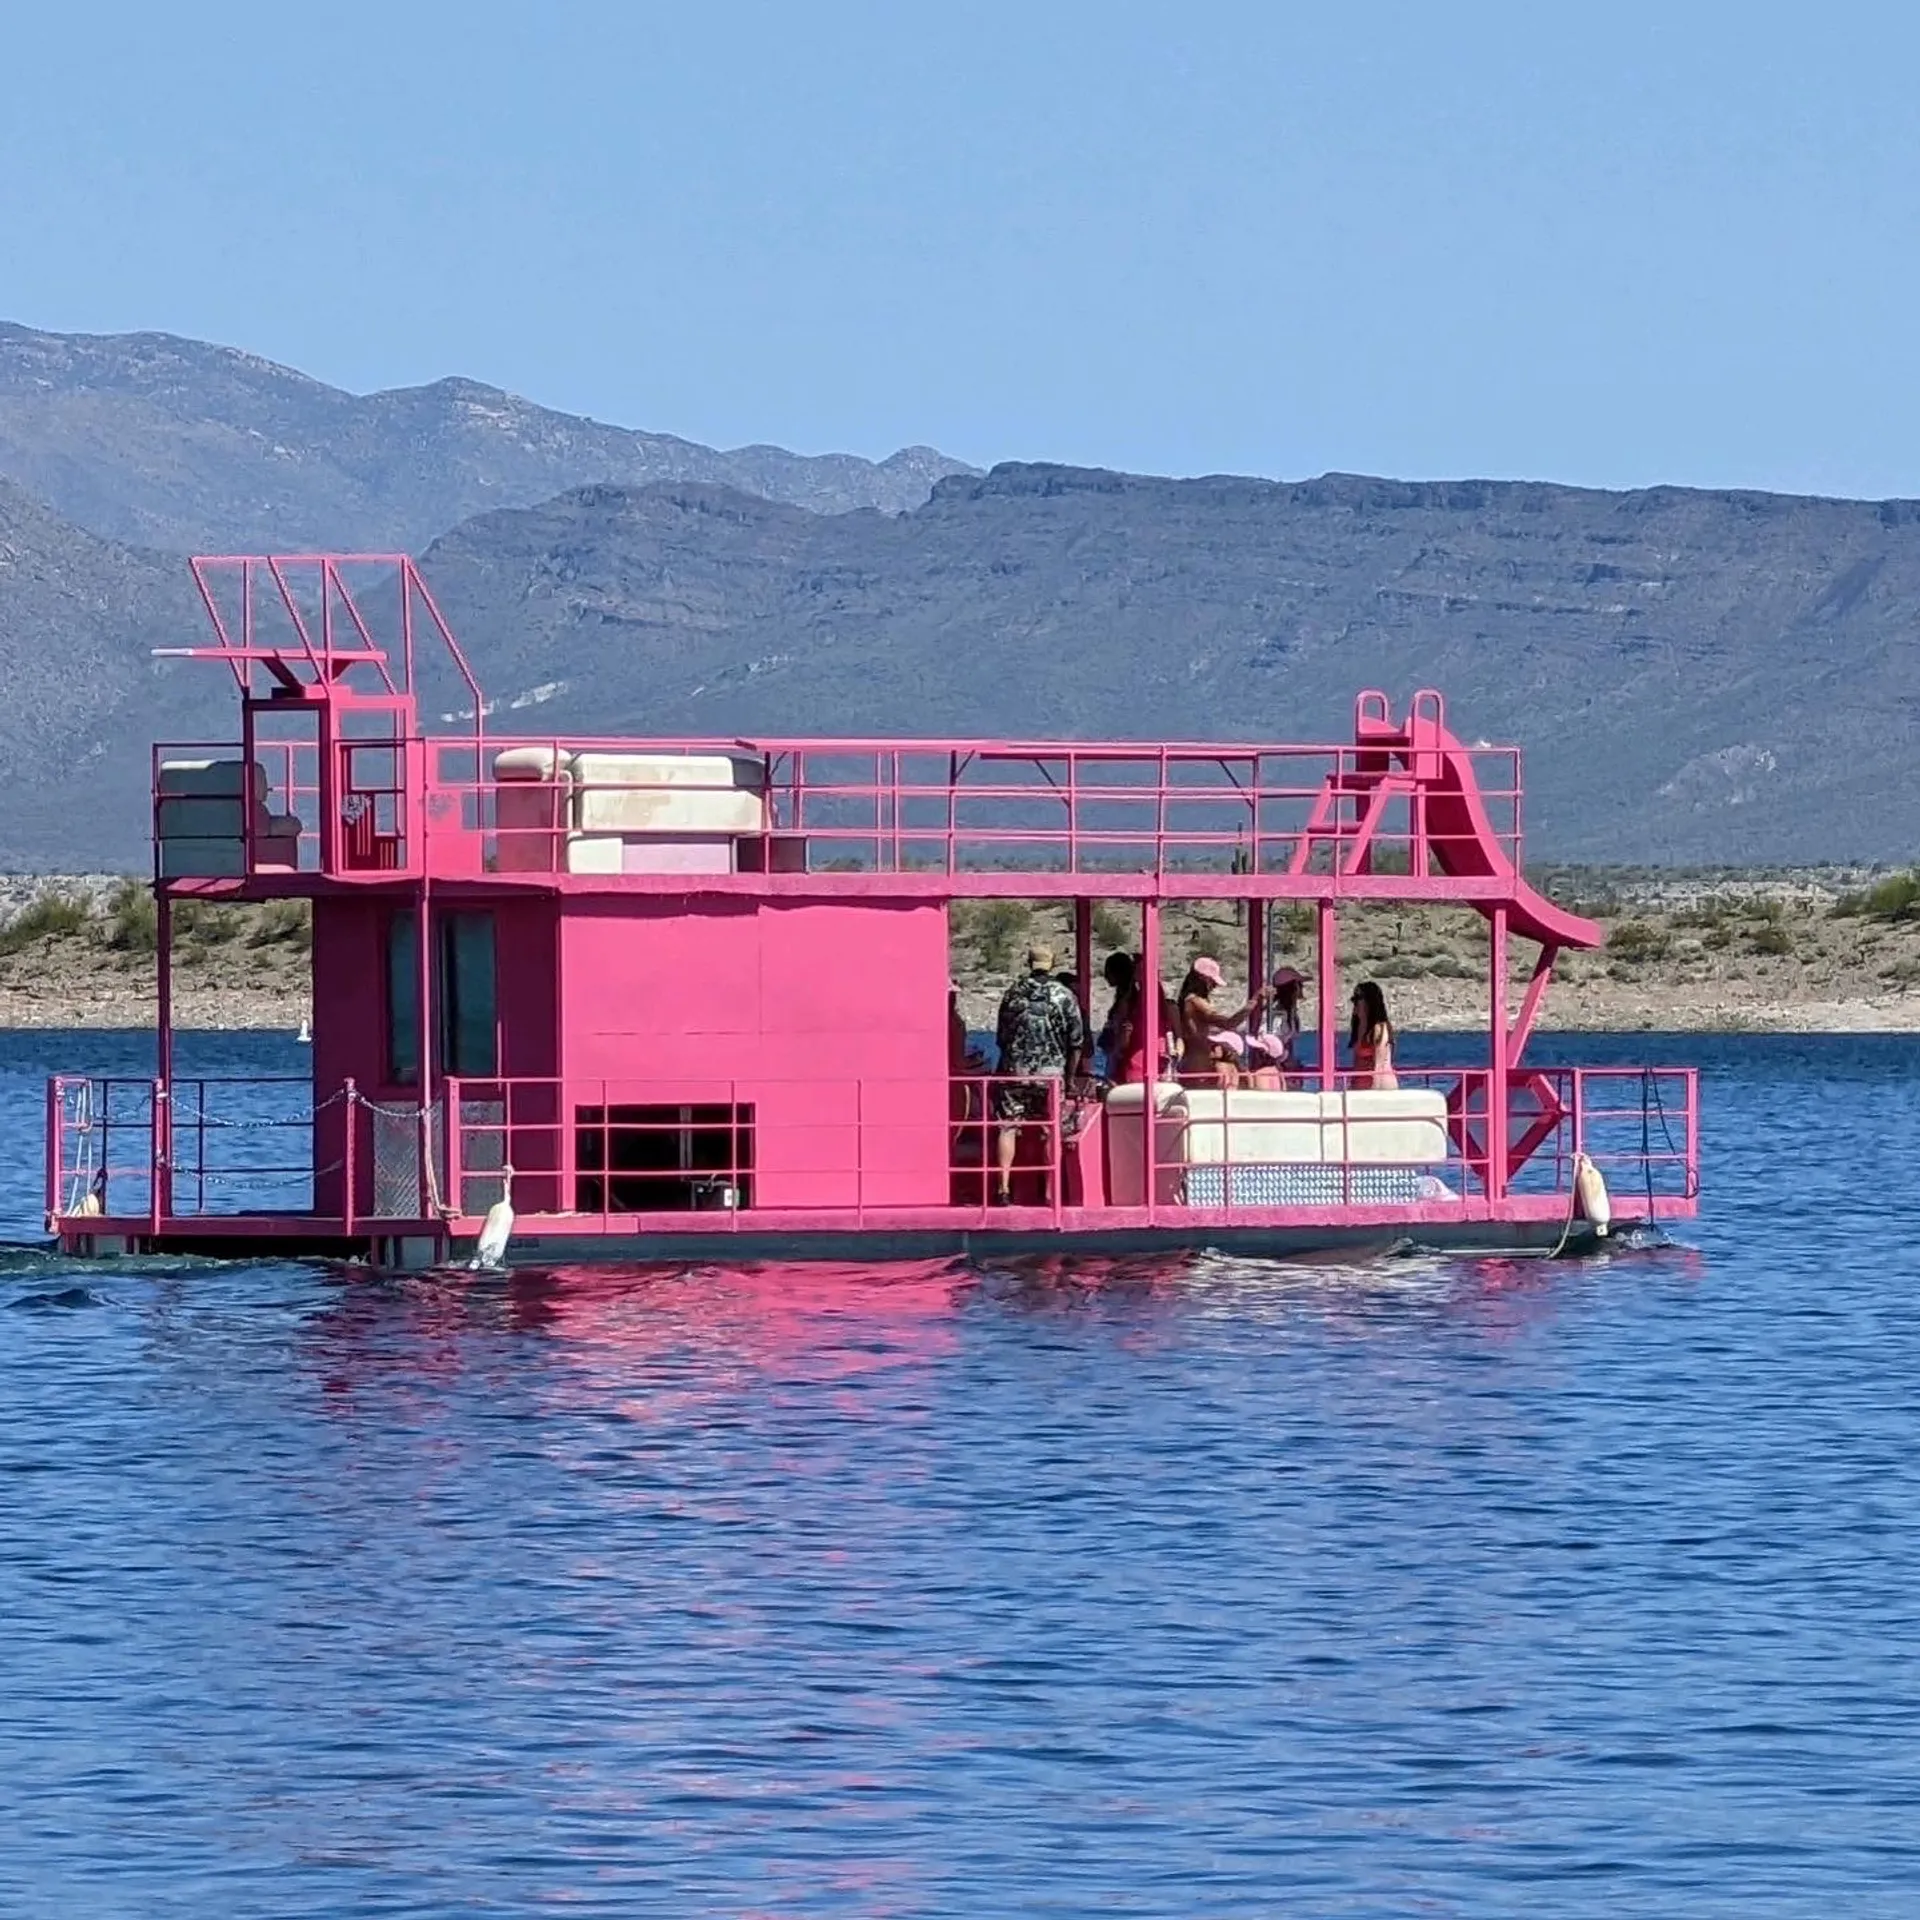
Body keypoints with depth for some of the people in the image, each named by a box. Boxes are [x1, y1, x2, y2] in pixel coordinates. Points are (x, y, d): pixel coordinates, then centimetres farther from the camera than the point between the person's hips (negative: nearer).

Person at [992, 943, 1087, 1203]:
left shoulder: (1013, 993, 4)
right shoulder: (1064, 996, -1)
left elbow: (1001, 1035, 12)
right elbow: (1076, 1042, 0)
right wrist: (1070, 1077, 9)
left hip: (1014, 1071, 1)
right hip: (1050, 1074, -1)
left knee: (1007, 1127, 2)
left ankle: (1003, 1186, -9)